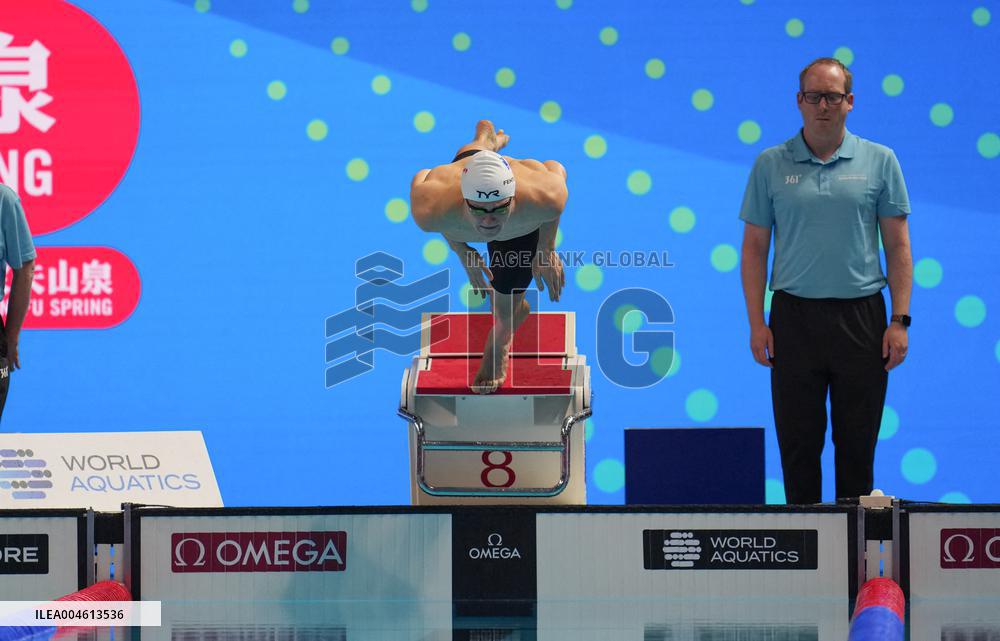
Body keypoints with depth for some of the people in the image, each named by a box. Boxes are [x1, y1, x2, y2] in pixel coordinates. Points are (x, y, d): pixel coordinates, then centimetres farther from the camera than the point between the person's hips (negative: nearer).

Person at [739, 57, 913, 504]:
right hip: (795, 318, 0)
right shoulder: (771, 165, 6)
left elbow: (898, 246, 5)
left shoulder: (879, 161, 5)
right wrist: (757, 324, -2)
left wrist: (900, 321, -3)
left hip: (861, 317, 0)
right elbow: (754, 248, 7)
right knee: (798, 441, 3)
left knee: (857, 443, 4)